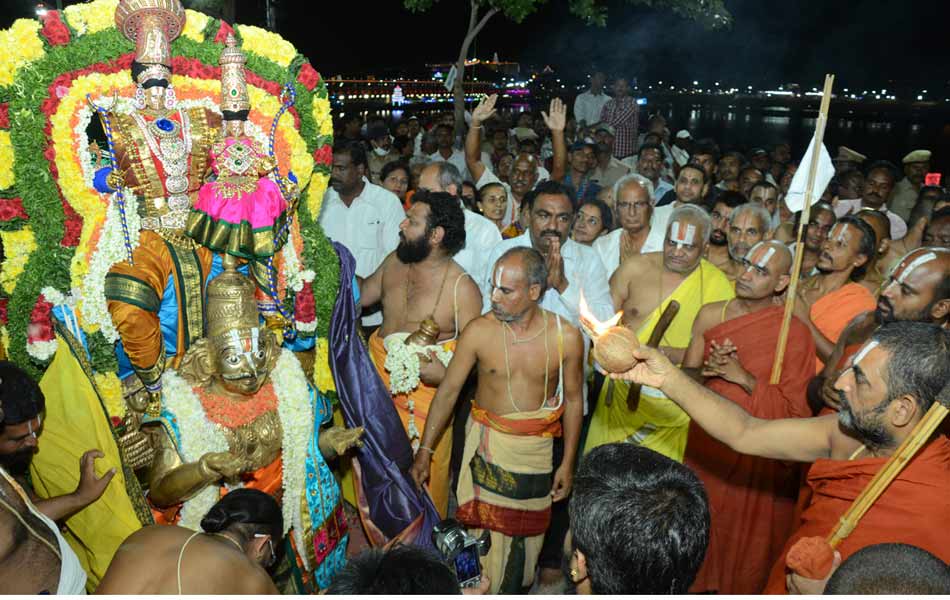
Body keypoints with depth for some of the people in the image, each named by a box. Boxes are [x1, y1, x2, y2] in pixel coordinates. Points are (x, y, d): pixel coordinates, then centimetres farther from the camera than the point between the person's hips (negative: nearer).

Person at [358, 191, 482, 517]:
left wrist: (445, 373, -30)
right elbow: (361, 295, 18)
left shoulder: (462, 288, -17)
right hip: (379, 379, 6)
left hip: (426, 389, -6)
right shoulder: (394, 262, 1)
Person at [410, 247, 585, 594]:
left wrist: (568, 463, 2)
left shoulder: (566, 338, -13)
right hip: (487, 441, -1)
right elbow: (448, 390, -7)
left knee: (527, 529, 17)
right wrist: (425, 450, -4)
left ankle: (516, 588, 43)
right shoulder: (479, 331, -15)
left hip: (537, 447, 1)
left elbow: (573, 399, -1)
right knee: (484, 528, 5)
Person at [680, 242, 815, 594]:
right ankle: (698, 585, 39)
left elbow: (797, 410, -12)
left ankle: (741, 588, 37)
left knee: (744, 534, 12)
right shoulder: (711, 315, -2)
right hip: (706, 447, 3)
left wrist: (744, 378, -21)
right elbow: (686, 376, 1)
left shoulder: (795, 333, -12)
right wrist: (708, 370, -20)